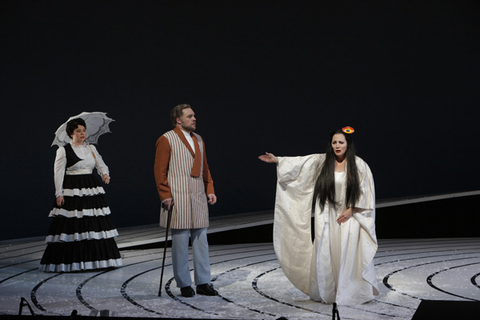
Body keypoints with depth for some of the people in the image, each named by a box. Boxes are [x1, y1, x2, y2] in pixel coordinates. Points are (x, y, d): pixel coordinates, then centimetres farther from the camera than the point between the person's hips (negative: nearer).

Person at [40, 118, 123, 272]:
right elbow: (58, 173, -3)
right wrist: (59, 194, -9)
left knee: (96, 225, 3)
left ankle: (98, 259, 11)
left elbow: (101, 164, 12)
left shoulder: (91, 148, 13)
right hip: (72, 192, -5)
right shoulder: (63, 150, -1)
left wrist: (105, 174, -10)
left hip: (92, 189, 5)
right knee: (72, 225, -7)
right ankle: (70, 262, 0)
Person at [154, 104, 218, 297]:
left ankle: (203, 283, 13)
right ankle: (184, 284, 8)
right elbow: (160, 170, -7)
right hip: (178, 199, -6)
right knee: (180, 242, -1)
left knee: (201, 240, 7)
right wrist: (165, 196, -13)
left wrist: (210, 190, 10)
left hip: (199, 198, 6)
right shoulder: (167, 140, -3)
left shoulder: (198, 140, 17)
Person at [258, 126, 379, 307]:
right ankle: (326, 293, 13)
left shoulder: (359, 165, -4)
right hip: (327, 216, 2)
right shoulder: (321, 162, 1)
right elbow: (298, 163, -2)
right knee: (325, 254, 1)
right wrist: (276, 160, -11)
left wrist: (352, 209, -8)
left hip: (349, 216, -2)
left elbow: (366, 192, -2)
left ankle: (354, 292, 7)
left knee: (349, 255, -4)